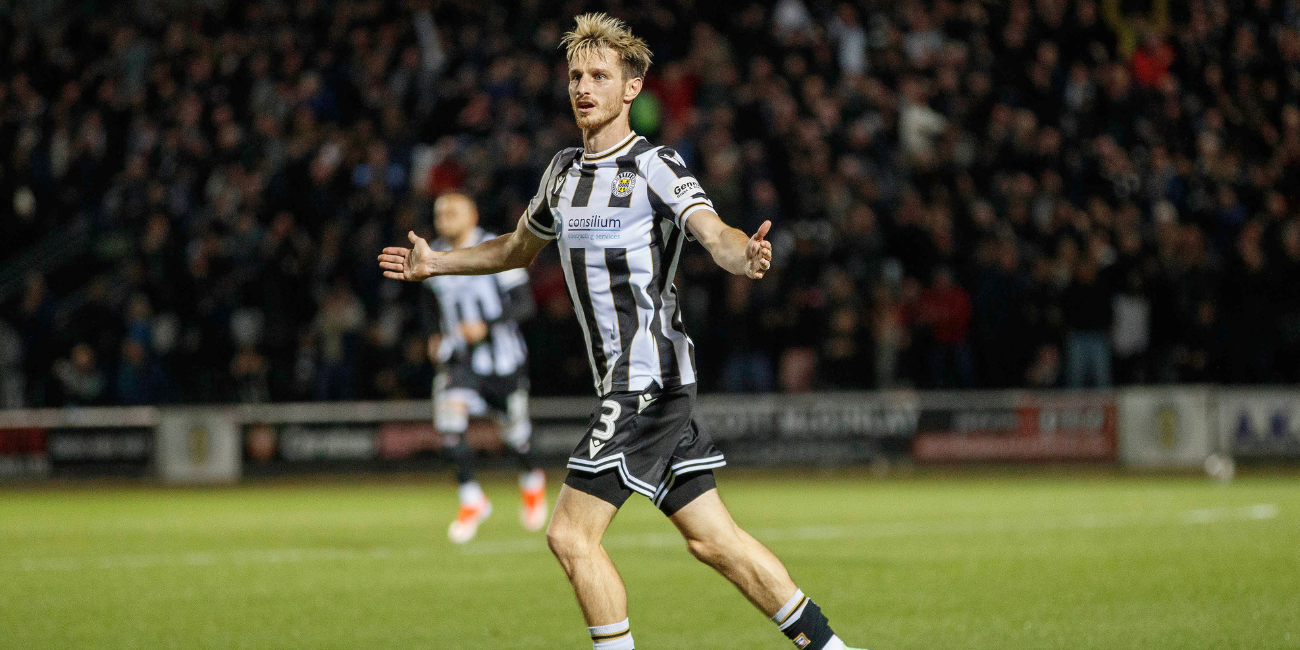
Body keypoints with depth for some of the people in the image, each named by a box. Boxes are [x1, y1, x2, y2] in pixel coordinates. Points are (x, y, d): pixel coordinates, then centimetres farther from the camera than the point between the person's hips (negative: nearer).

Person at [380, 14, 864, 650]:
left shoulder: (655, 167, -9)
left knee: (571, 534, -11)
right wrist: (434, 262, 34)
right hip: (625, 379, 8)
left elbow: (715, 234, -25)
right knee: (712, 539, 8)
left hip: (649, 377, -8)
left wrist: (744, 255, -46)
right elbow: (518, 248, 33)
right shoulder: (564, 170, 14)